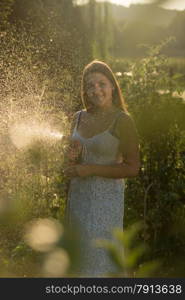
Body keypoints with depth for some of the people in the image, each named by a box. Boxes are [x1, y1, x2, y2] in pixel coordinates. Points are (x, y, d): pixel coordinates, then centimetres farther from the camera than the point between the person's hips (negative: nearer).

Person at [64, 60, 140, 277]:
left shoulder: (122, 121, -10)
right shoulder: (78, 118, 8)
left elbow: (132, 168, -12)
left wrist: (90, 170, -16)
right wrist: (73, 157, -2)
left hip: (106, 196, -6)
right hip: (78, 194, 6)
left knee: (99, 260, -5)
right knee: (80, 257, 11)